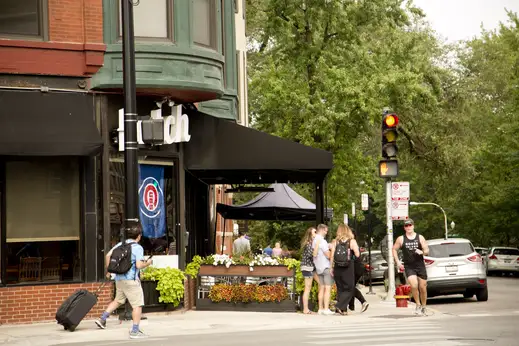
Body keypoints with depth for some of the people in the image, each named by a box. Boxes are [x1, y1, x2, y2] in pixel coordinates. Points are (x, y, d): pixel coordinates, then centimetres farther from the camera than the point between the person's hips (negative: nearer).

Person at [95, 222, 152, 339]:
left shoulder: (120, 245, 9)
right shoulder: (138, 248, -12)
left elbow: (108, 255, 11)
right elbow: (139, 265, -20)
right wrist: (147, 263, -1)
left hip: (119, 278, 8)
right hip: (131, 280, -8)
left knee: (118, 300, 27)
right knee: (138, 305, -1)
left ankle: (102, 319, 27)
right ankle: (135, 331, -3)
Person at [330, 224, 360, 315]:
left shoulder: (335, 242, 2)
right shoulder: (352, 241, -3)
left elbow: (332, 256, -1)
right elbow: (357, 255, -6)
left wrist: (332, 268, 4)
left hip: (337, 267, 3)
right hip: (348, 268, -3)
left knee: (340, 289, 13)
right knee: (349, 289, 4)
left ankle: (343, 309, 11)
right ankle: (340, 306, -13)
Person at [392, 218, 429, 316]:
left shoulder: (420, 238, 2)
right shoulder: (401, 239, 2)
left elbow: (427, 251, 3)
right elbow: (394, 249, 12)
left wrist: (422, 252, -20)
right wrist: (398, 262, 3)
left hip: (420, 266, 1)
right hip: (409, 267, -1)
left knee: (423, 288, 4)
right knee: (414, 285, -22)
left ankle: (423, 307, 23)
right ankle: (418, 305, -4)